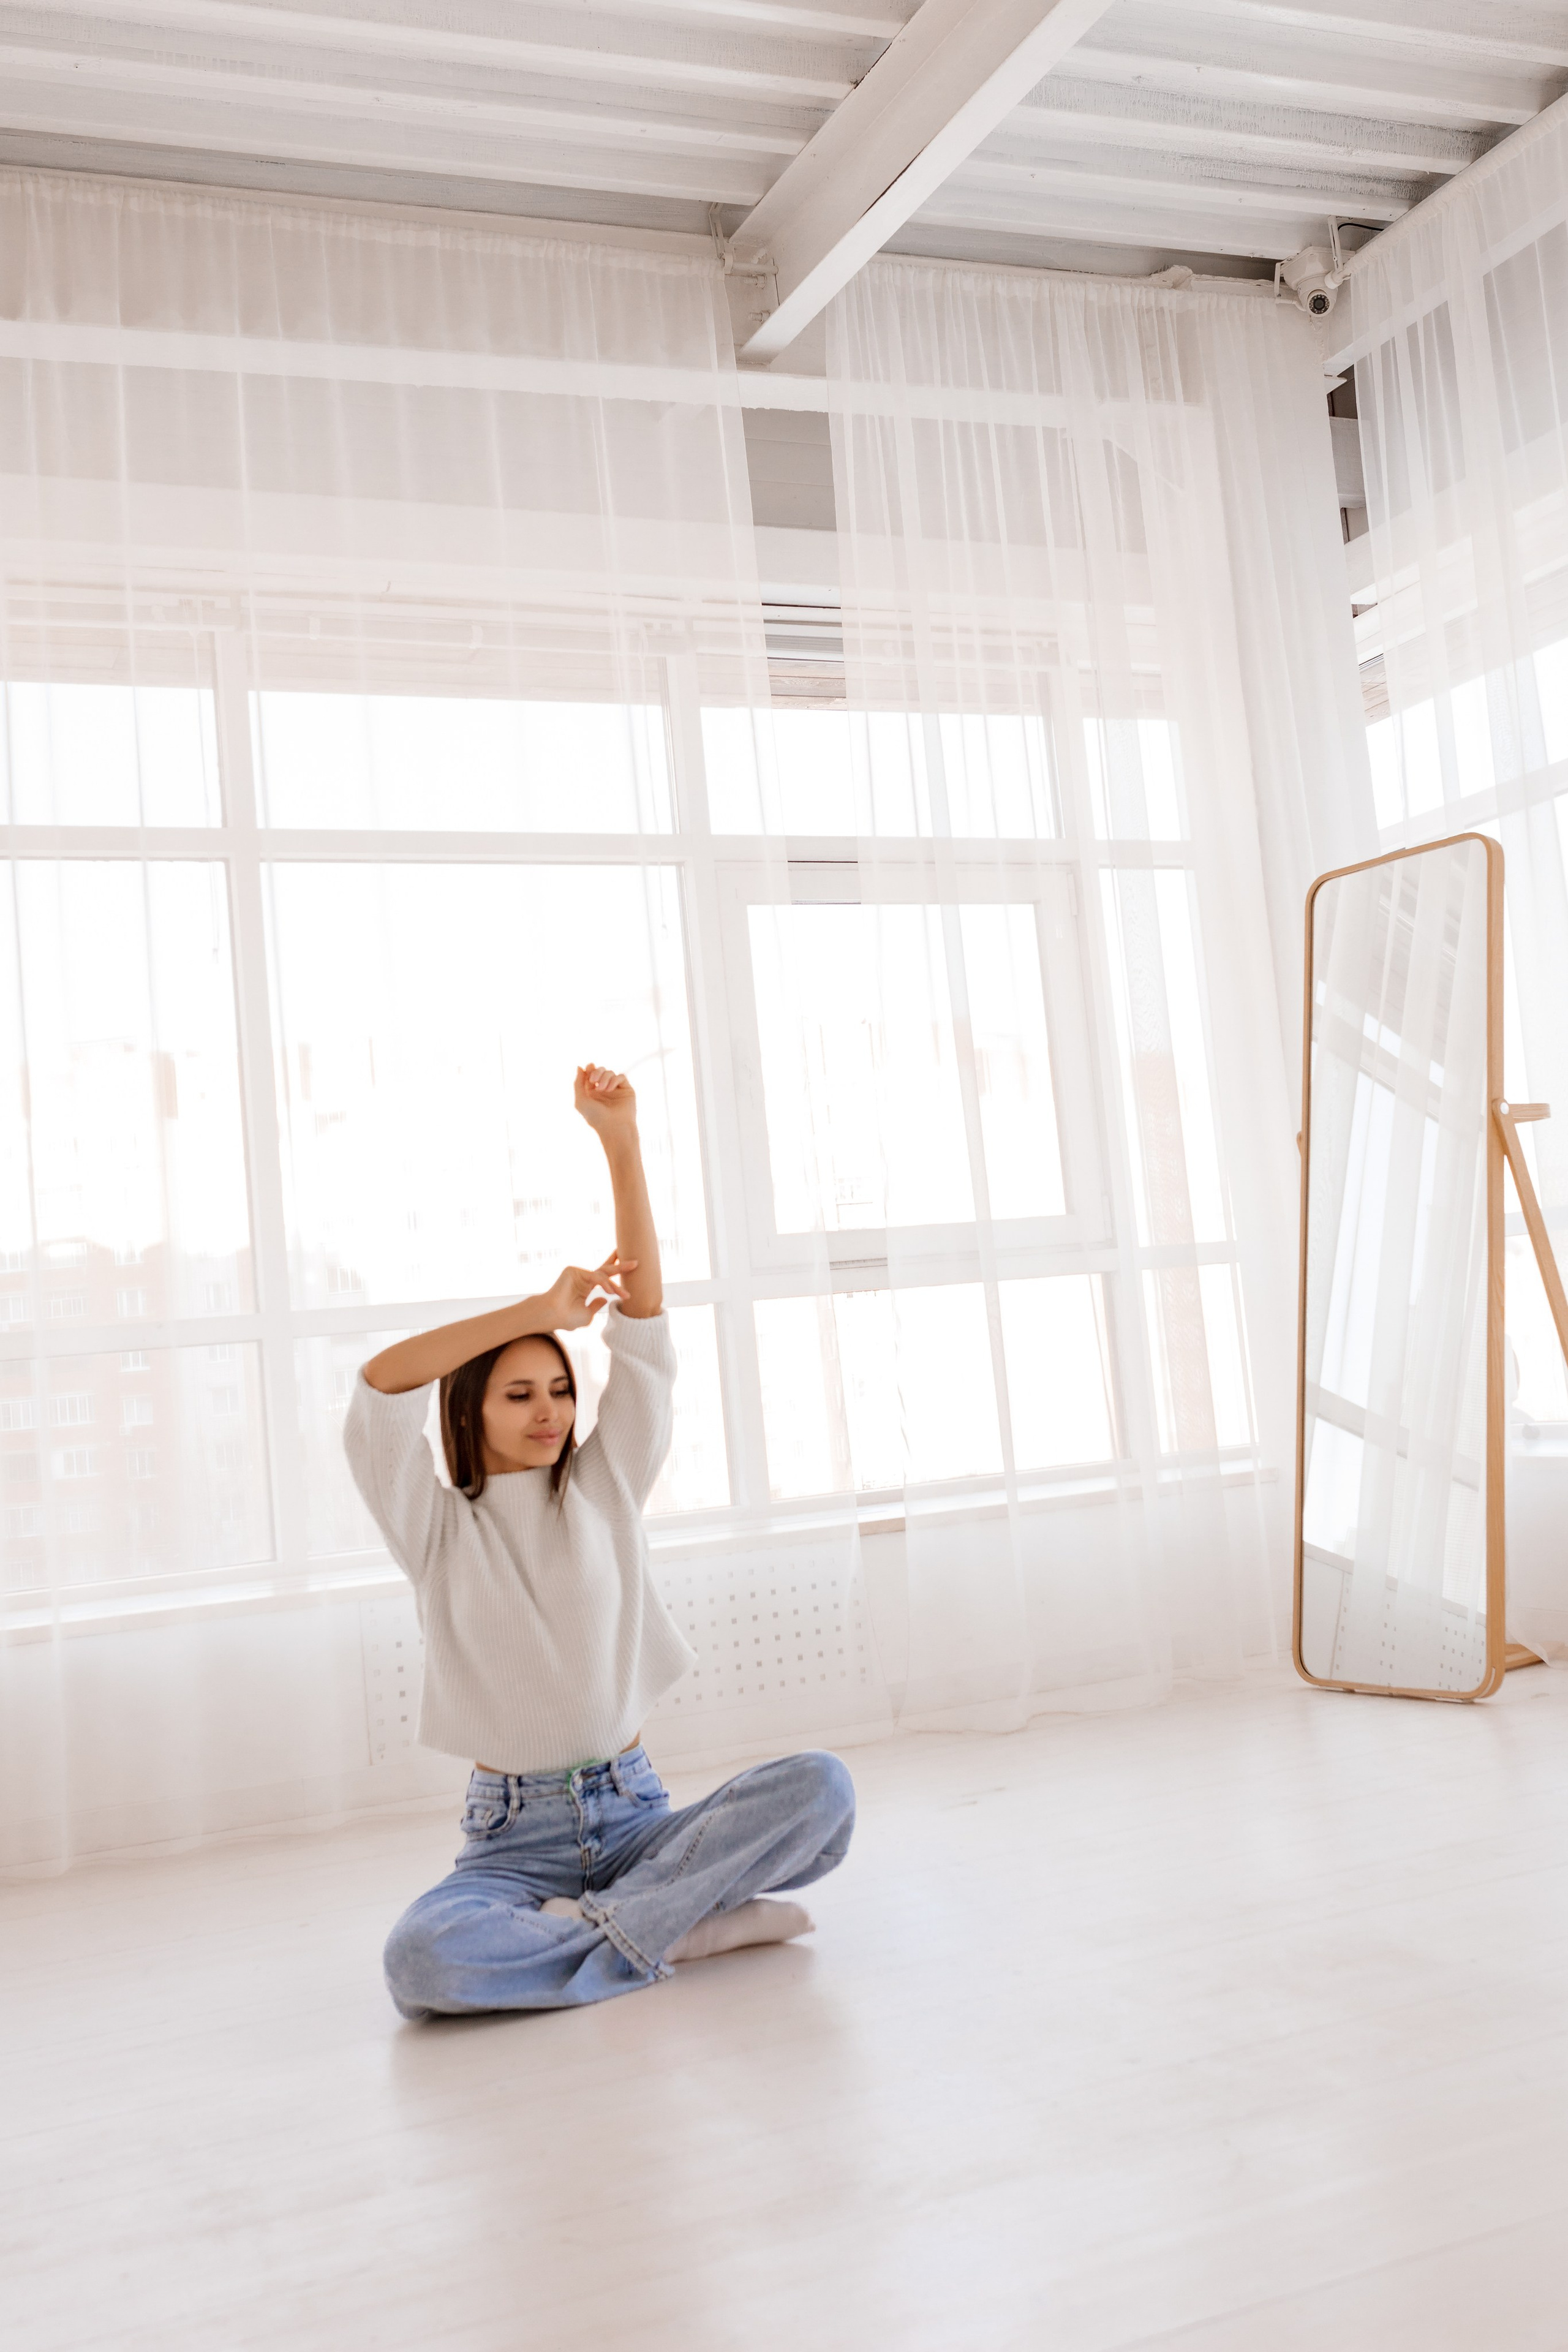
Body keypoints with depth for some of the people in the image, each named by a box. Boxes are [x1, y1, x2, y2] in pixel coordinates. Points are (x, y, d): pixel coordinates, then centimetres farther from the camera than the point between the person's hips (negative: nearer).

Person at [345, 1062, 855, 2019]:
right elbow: (380, 1388, -12)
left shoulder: (605, 1490, 8)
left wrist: (622, 1141, -10)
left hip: (636, 1813, 2)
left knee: (821, 1788, -25)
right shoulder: (441, 1531, 4)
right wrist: (541, 1309, -14)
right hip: (514, 1836, -2)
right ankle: (680, 1927, -20)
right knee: (423, 1957, -34)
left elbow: (645, 1331, -1)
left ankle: (589, 1926, -21)